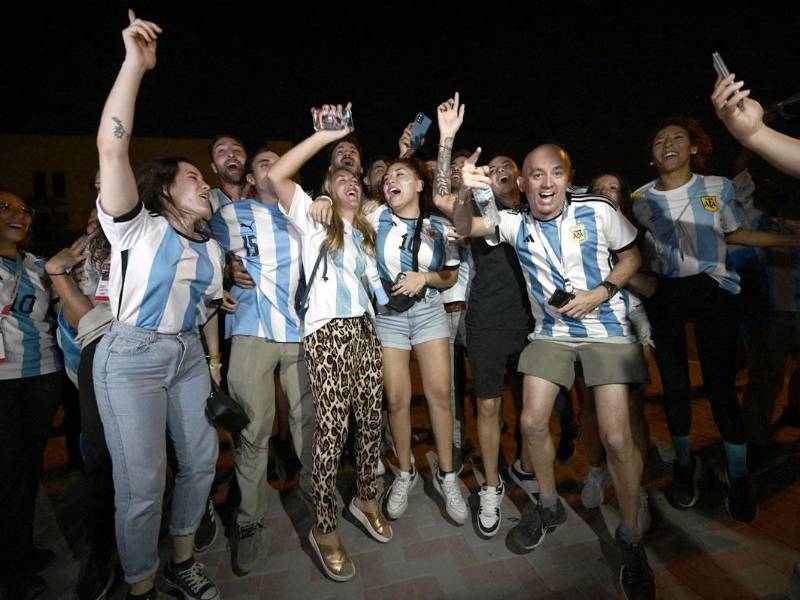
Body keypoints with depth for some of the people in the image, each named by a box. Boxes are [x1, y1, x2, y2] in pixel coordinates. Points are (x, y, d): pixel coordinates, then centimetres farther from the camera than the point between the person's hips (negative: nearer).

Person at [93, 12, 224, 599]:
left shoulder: (210, 248, 12)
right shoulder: (138, 229, -6)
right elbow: (112, 148, -20)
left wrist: (215, 362, 17)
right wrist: (136, 63, -23)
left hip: (188, 357, 7)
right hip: (132, 357, -6)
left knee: (201, 460, 13)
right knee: (141, 485, -1)